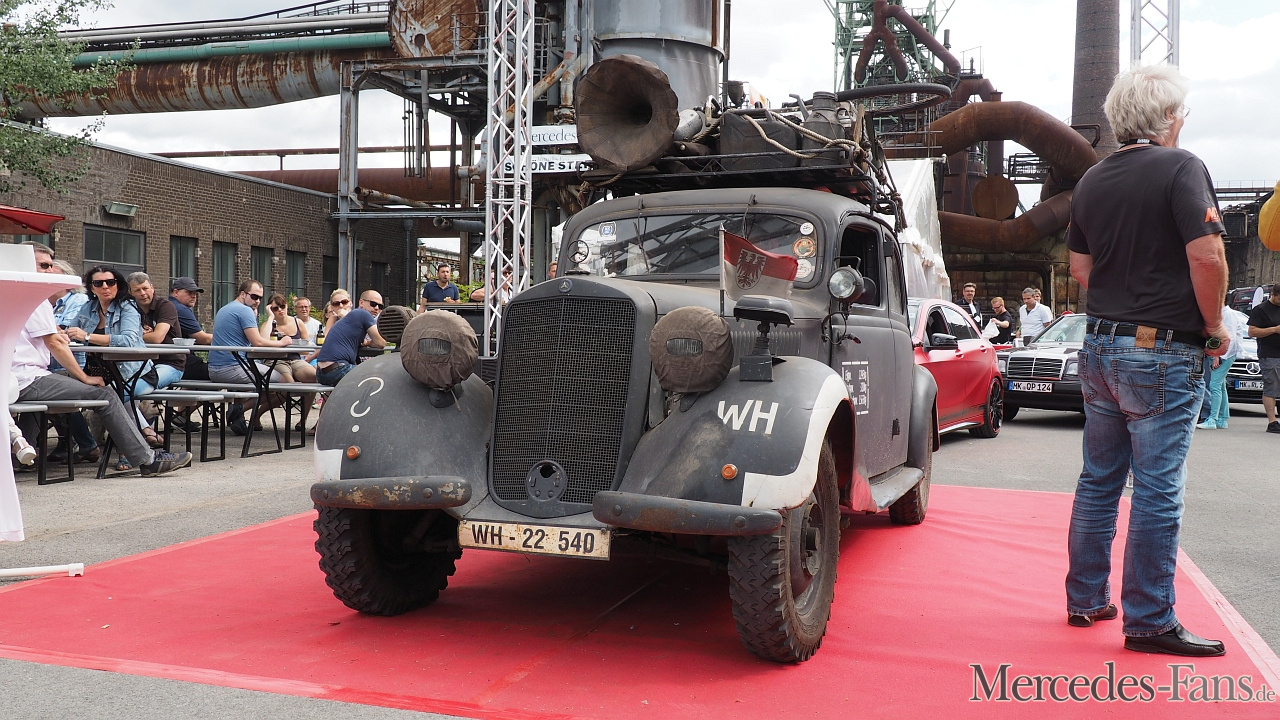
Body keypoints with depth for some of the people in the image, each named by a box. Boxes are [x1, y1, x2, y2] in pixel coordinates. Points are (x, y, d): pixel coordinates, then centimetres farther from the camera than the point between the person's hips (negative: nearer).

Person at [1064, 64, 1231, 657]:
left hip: (1099, 347, 7)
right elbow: (1206, 255, -19)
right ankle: (1149, 622, 6)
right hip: (1163, 352, -7)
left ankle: (1085, 599, 23)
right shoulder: (1179, 167, -10)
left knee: (1098, 481, 14)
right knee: (1157, 491, -1)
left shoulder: (1092, 180, 11)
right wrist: (1214, 325, -7)